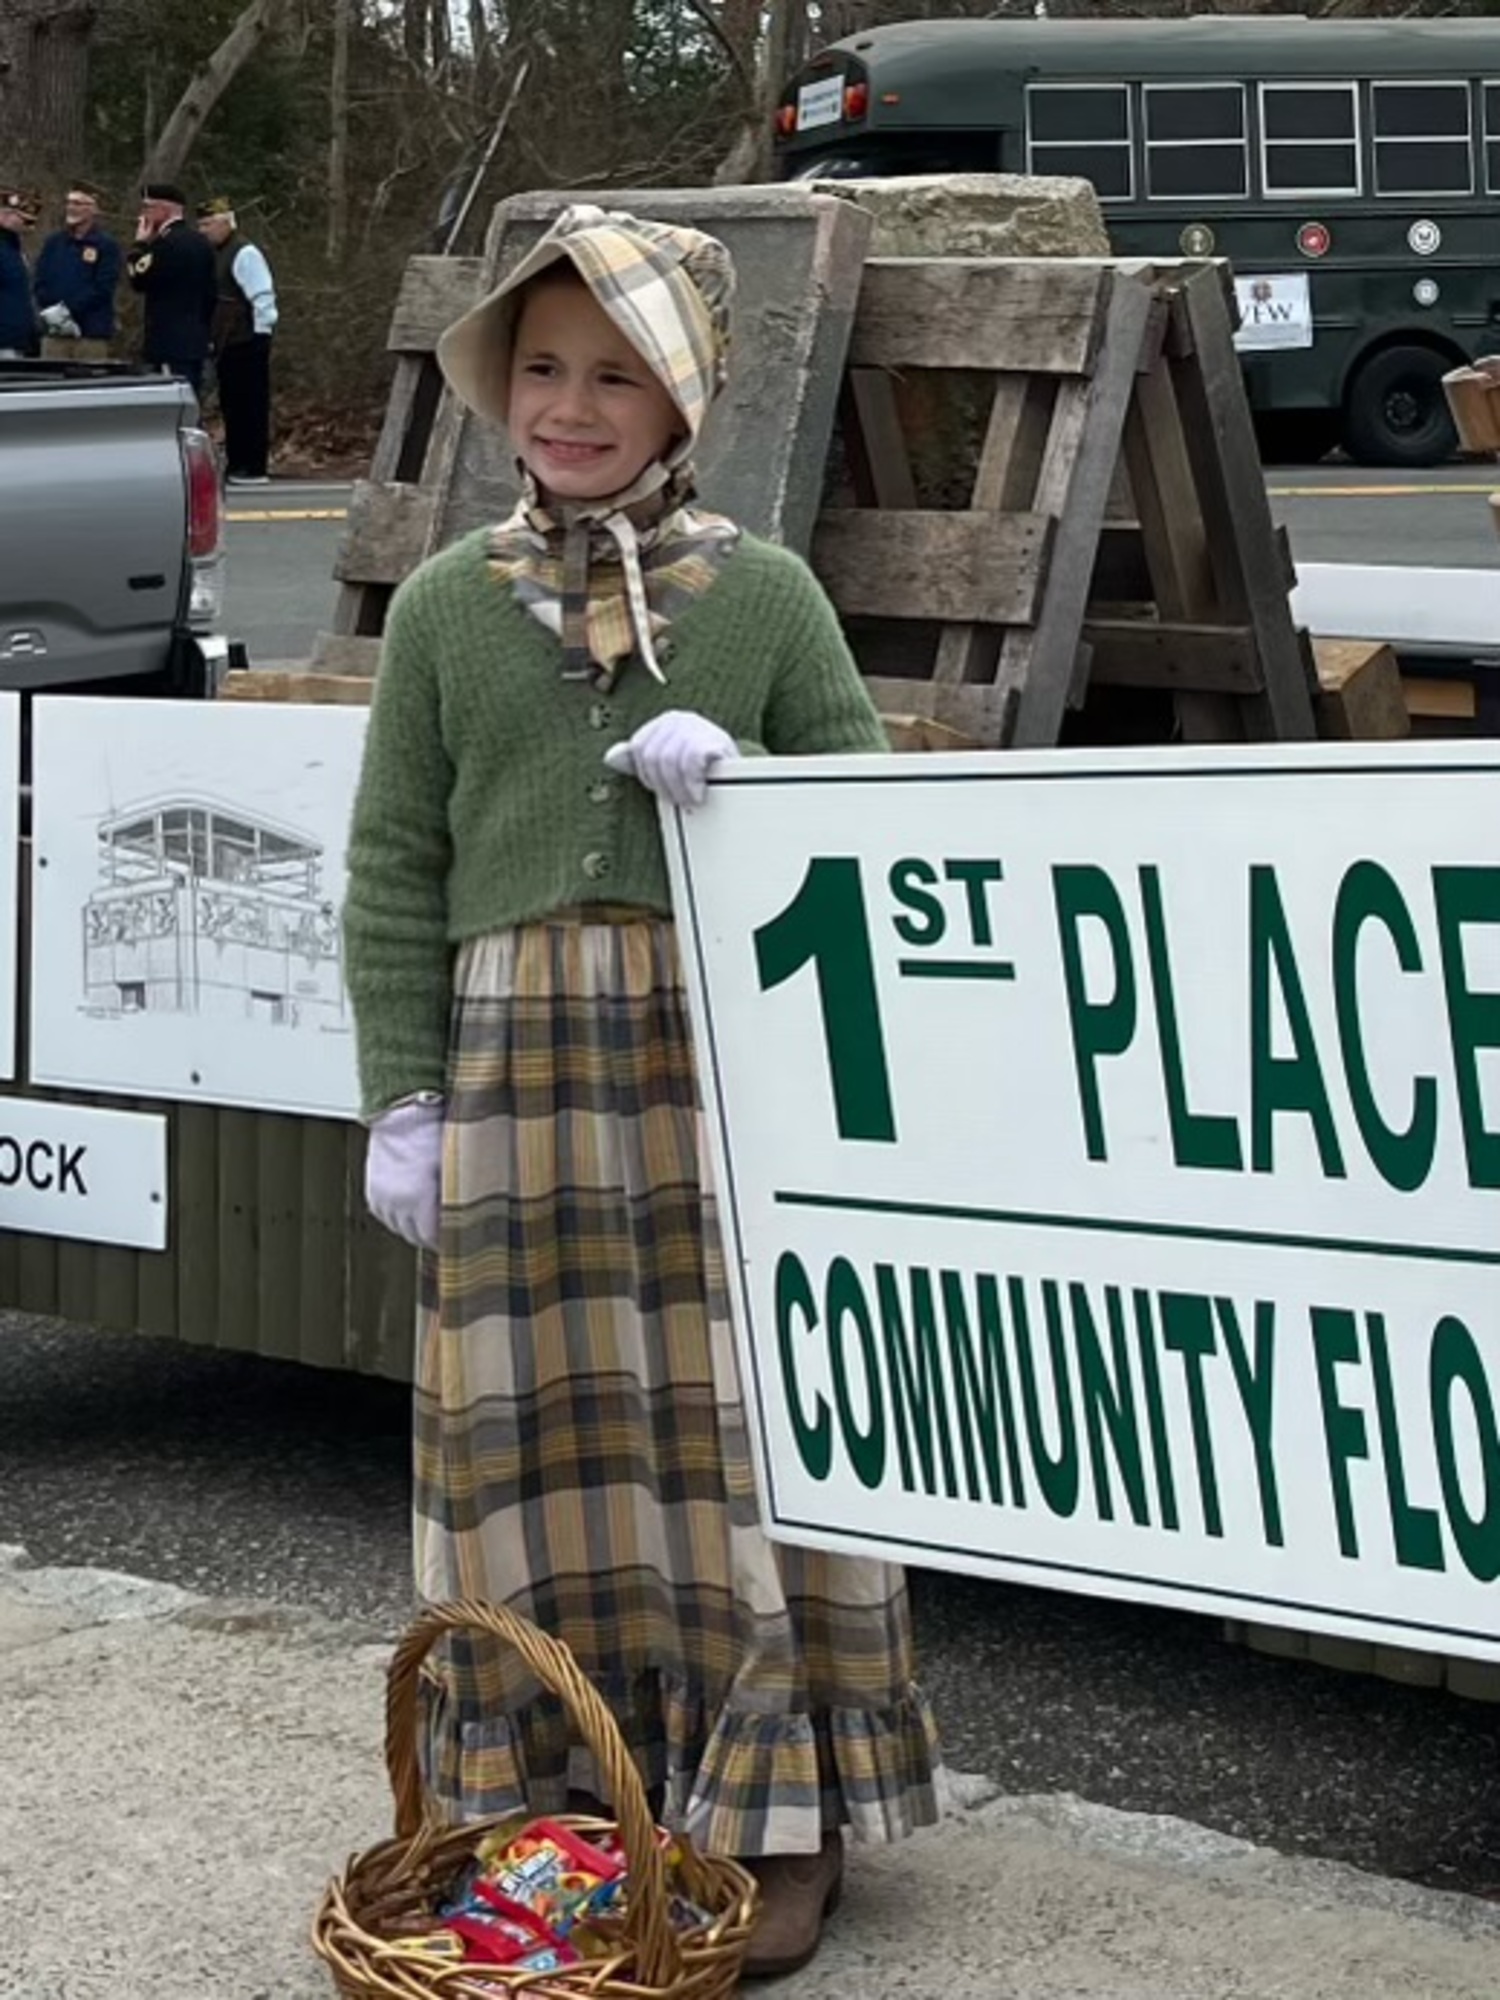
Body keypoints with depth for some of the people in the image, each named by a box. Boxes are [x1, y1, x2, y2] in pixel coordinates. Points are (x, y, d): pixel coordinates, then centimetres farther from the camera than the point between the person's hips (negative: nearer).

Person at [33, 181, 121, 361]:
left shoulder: (107, 246, 1)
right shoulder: (54, 242, 14)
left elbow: (103, 288, -8)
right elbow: (40, 284, 10)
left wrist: (67, 310, -14)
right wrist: (52, 312, -7)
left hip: (92, 335, -4)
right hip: (54, 333, 4)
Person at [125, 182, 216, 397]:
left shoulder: (167, 243, -13)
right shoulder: (199, 242, 16)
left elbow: (139, 279, -16)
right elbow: (212, 292, 19)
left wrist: (139, 244, -4)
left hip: (171, 347, -9)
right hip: (195, 343, 9)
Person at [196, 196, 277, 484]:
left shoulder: (244, 253, -12)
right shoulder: (214, 254, 15)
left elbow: (263, 298, -15)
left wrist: (260, 333, -15)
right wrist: (213, 340, 16)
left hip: (247, 343, -9)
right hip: (226, 345, 9)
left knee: (251, 406, -5)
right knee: (231, 406, 12)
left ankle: (253, 469, -2)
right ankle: (235, 465, 18)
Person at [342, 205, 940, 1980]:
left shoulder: (764, 594, 5)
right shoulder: (447, 603, 7)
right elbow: (396, 869, 7)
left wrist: (737, 781, -11)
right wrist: (403, 1103, 1)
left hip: (733, 1062, -1)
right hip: (524, 1070, 1)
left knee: (741, 1421, 1)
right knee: (549, 1435, 4)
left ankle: (771, 1811, 11)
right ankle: (564, 1801, 16)